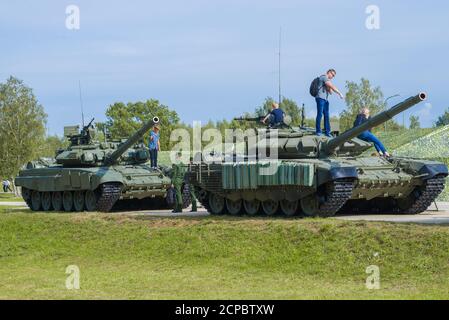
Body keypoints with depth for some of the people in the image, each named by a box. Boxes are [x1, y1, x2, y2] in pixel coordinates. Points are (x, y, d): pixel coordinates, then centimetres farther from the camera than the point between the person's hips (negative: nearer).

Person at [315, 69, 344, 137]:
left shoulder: (327, 81, 27)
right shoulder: (324, 77, -3)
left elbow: (330, 92, 24)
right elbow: (332, 87, -10)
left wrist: (328, 88, 4)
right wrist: (339, 93, -7)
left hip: (325, 99, 9)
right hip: (320, 98, -9)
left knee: (326, 115, 1)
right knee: (320, 114, -11)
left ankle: (327, 131, -1)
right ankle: (318, 131, -10)